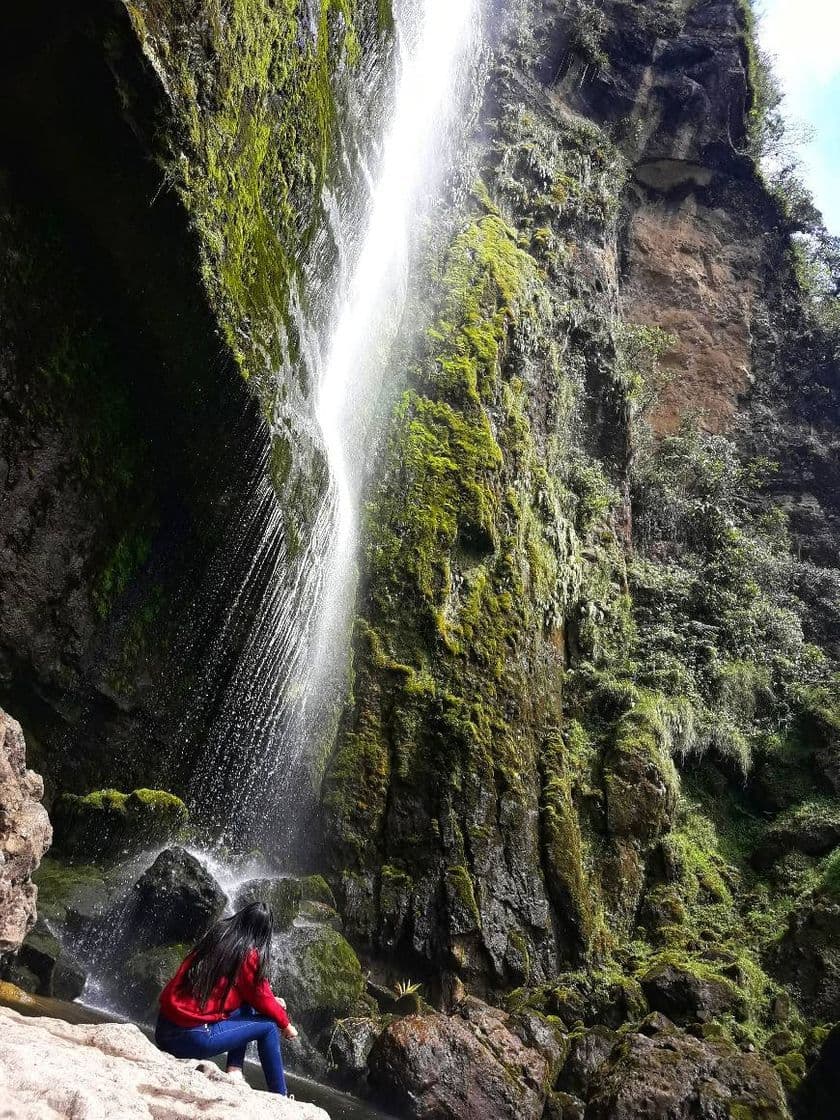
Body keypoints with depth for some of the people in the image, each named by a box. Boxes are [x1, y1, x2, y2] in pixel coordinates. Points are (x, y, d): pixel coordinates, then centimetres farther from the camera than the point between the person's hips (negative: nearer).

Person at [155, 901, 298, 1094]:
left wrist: (272, 1001, 28)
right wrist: (286, 1024, 18)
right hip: (192, 1038, -7)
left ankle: (234, 1072, 14)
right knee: (268, 1026, 7)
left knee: (246, 1006, 21)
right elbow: (260, 998, 1)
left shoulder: (215, 936, 11)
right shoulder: (249, 953, -9)